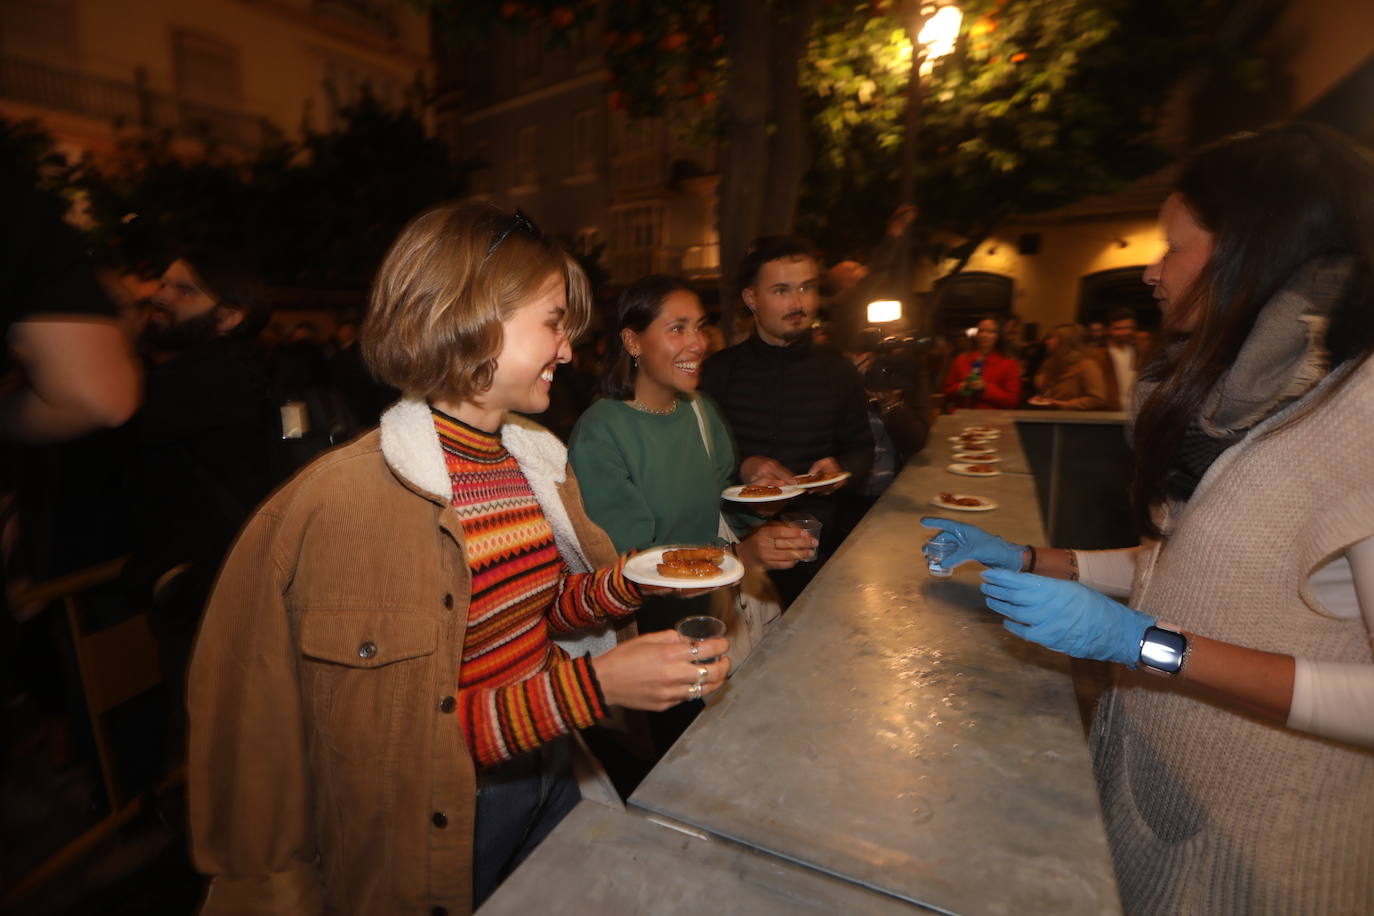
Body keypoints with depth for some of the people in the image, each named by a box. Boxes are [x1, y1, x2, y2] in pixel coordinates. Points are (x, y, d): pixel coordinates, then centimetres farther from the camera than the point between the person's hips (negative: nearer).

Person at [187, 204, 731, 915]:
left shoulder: (538, 458, -3)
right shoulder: (347, 502, -25)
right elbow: (397, 744, -23)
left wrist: (637, 582, -11)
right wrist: (595, 685, -28)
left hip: (549, 776, 7)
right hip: (439, 828, -6)